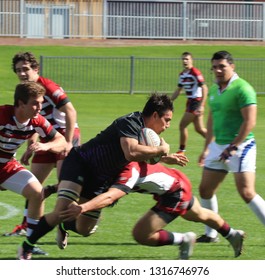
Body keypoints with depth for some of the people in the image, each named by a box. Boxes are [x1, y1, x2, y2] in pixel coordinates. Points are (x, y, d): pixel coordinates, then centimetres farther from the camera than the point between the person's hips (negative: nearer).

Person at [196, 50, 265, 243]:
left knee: (247, 192, -15)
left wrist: (232, 147, -21)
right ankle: (211, 233, 22)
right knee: (205, 189, 10)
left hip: (240, 146, -9)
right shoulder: (214, 90, 12)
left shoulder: (242, 89, -14)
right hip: (218, 146, 9)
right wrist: (207, 147, 23)